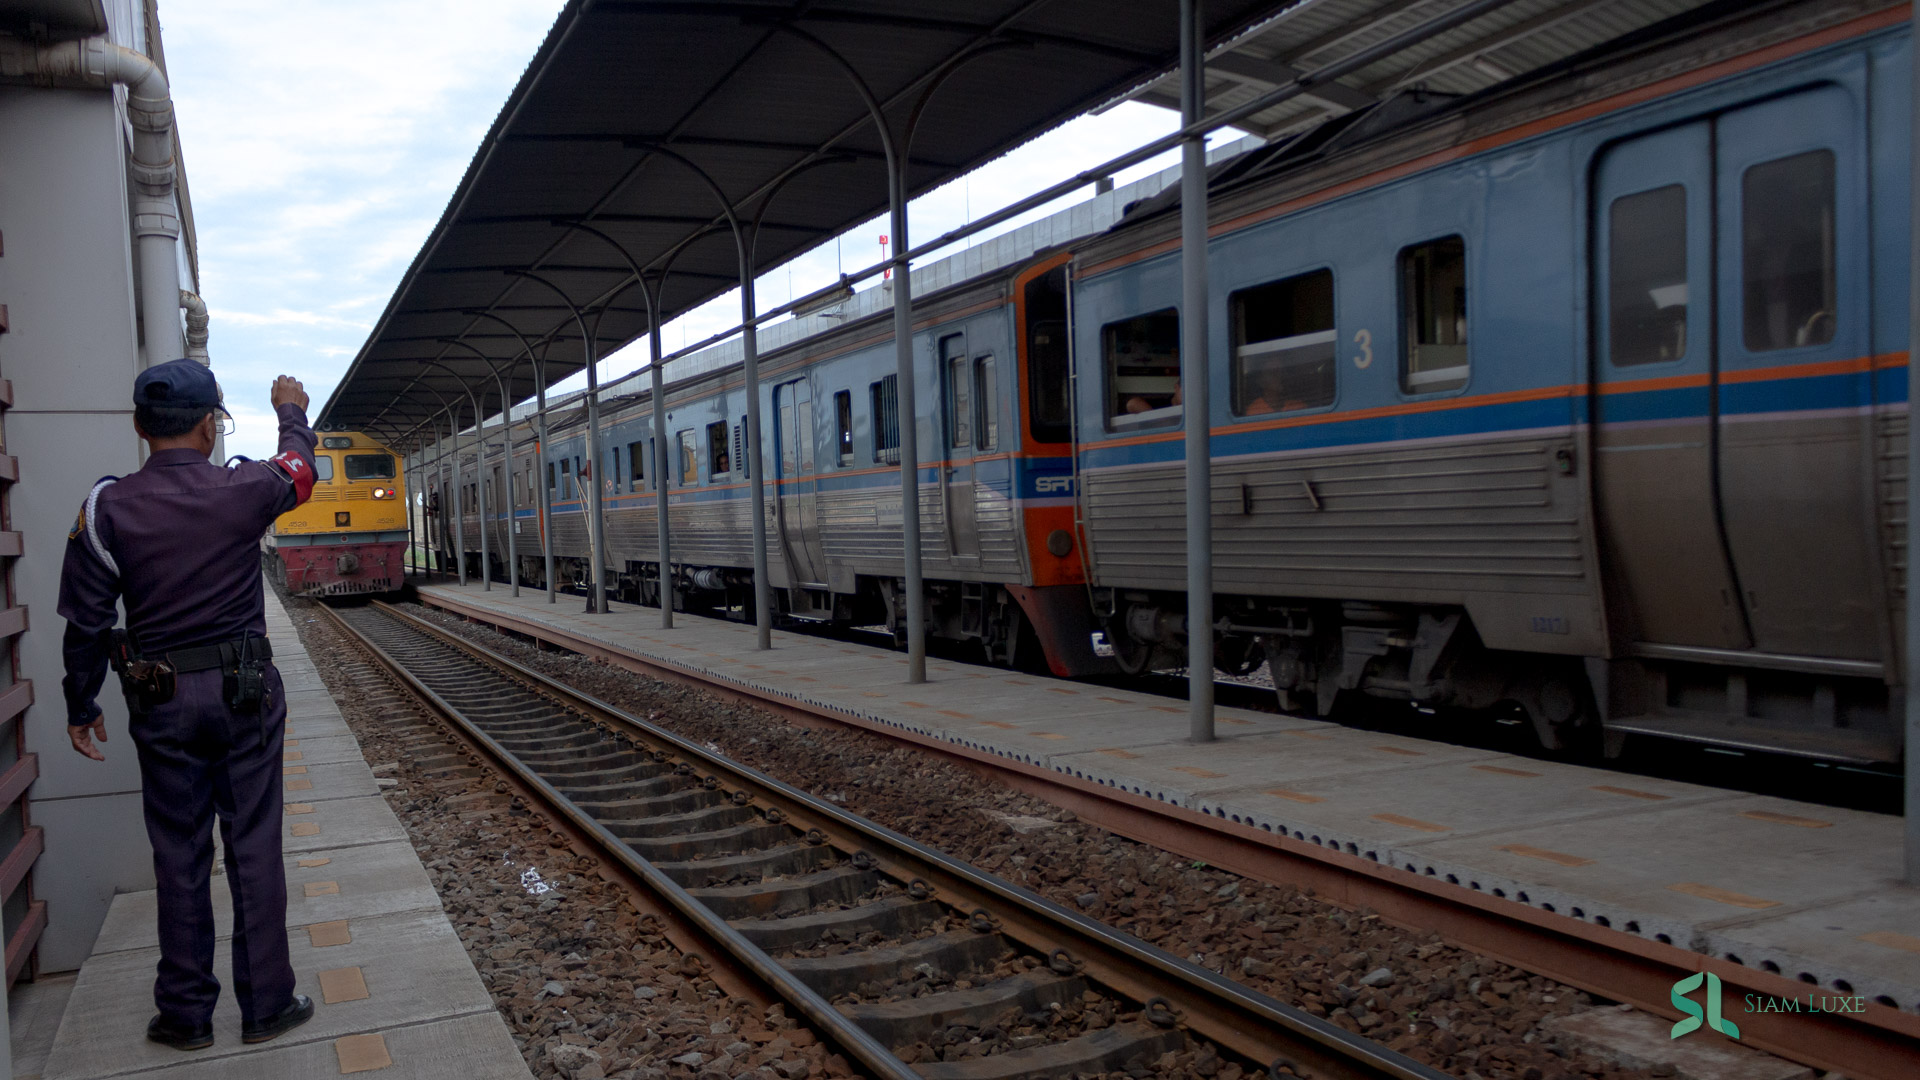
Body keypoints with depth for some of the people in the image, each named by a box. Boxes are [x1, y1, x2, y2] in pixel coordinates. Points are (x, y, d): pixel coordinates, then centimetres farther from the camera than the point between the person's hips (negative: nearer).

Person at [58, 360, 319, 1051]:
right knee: (254, 848, 6)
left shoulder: (107, 508, -6)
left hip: (160, 703, 1)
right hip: (245, 690, -1)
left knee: (179, 856, 10)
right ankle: (266, 1004, 14)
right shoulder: (243, 490, -9)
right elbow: (299, 469, 15)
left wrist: (81, 706, 12)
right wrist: (292, 412, 35)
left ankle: (185, 1014, 20)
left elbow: (85, 622, -1)